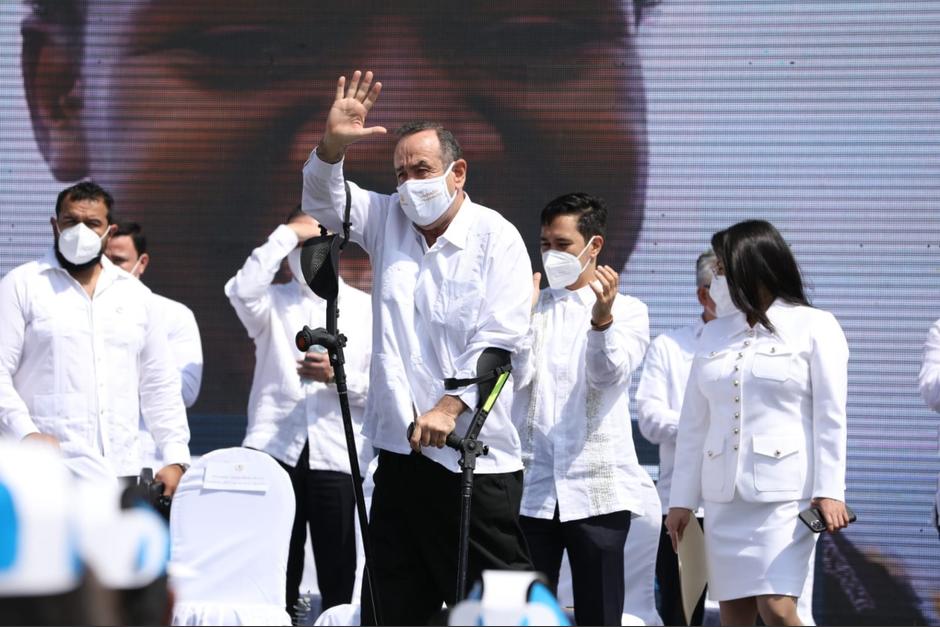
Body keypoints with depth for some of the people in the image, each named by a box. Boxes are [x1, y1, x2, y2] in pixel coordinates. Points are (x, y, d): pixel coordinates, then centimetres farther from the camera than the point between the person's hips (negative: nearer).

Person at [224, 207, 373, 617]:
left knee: (337, 576, 1)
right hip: (273, 449, 0)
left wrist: (340, 377, -12)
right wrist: (286, 235, -6)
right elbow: (242, 290, -10)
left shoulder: (366, 309, 13)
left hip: (337, 456, 0)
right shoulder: (272, 302, 15)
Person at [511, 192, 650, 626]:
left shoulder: (628, 311, 5)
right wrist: (524, 311, -11)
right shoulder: (532, 306, 13)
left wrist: (603, 319, -31)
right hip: (533, 488, 2)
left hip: (597, 490, -2)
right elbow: (517, 375, 0)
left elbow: (608, 374, -13)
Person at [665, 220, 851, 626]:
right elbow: (694, 422, 14)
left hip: (784, 490, -5)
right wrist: (682, 498, 11)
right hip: (724, 493, 5)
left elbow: (830, 416, -4)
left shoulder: (814, 327, 1)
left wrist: (830, 490, -12)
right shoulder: (714, 335, 15)